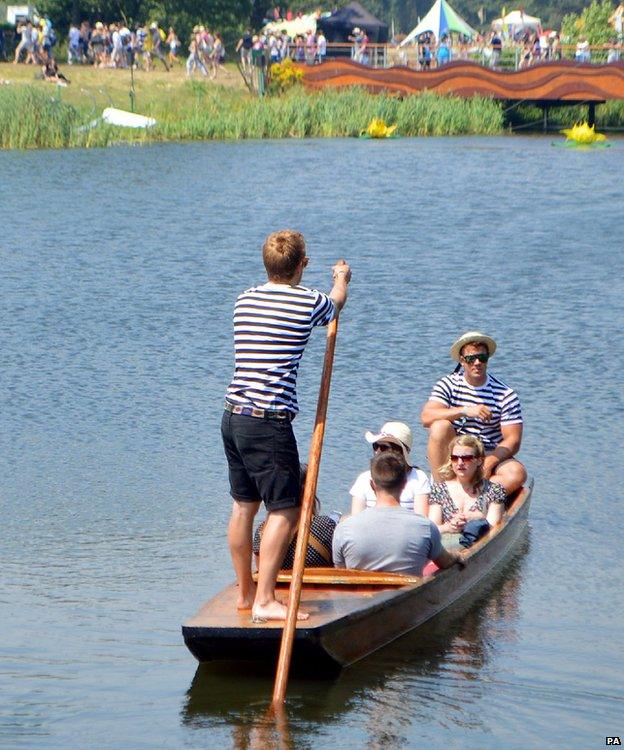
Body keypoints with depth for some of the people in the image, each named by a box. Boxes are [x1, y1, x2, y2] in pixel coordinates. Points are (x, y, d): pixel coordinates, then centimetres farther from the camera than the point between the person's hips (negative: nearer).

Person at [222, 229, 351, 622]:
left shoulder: (245, 299, 11)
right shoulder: (308, 302, -6)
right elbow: (337, 302, 20)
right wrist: (342, 278, 44)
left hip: (233, 416, 7)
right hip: (269, 423, -7)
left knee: (243, 506, 14)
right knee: (285, 510, -4)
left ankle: (245, 591, 23)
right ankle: (265, 600, -10)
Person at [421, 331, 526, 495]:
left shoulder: (505, 395, -4)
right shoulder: (448, 385, -2)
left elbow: (512, 441, -8)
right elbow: (426, 417, -19)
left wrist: (488, 463, -25)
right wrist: (465, 410, -31)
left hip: (490, 456, 0)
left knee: (517, 474, -30)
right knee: (440, 426, -30)